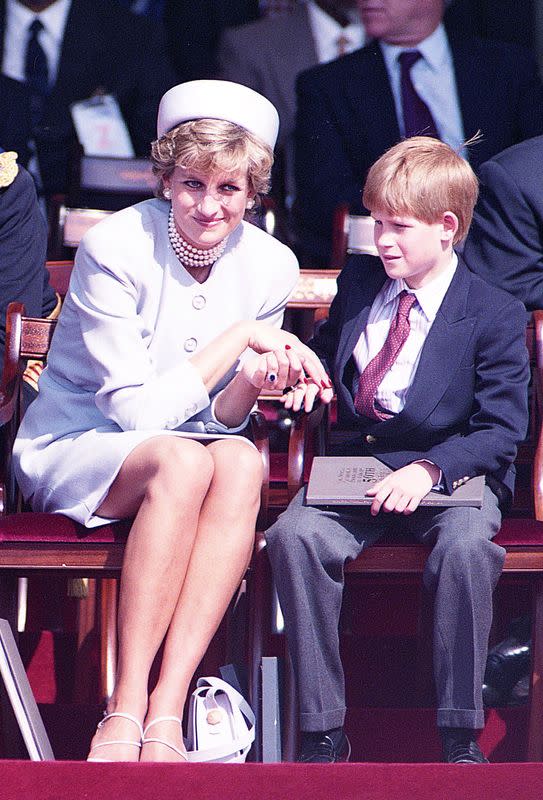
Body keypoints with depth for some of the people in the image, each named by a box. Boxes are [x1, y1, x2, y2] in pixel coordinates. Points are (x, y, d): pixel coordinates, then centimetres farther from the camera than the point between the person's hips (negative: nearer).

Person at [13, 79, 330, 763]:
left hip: (181, 455, 4)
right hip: (72, 445, -4)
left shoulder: (269, 265, -3)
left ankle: (167, 712, -37)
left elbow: (221, 419, 2)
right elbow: (137, 409, -18)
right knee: (183, 460, -36)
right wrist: (239, 338, -20)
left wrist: (252, 383, -20)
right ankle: (125, 711, -38)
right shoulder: (114, 249, -17)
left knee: (241, 462, -32)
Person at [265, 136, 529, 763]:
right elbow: (328, 351, 32)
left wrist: (430, 469, -25)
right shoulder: (357, 282, 13)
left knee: (466, 546, -38)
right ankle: (323, 732, -25)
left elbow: (501, 430, -9)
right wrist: (309, 377, 6)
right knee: (296, 534, -29)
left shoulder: (494, 316, -3)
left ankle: (460, 738, -26)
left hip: (452, 470, -4)